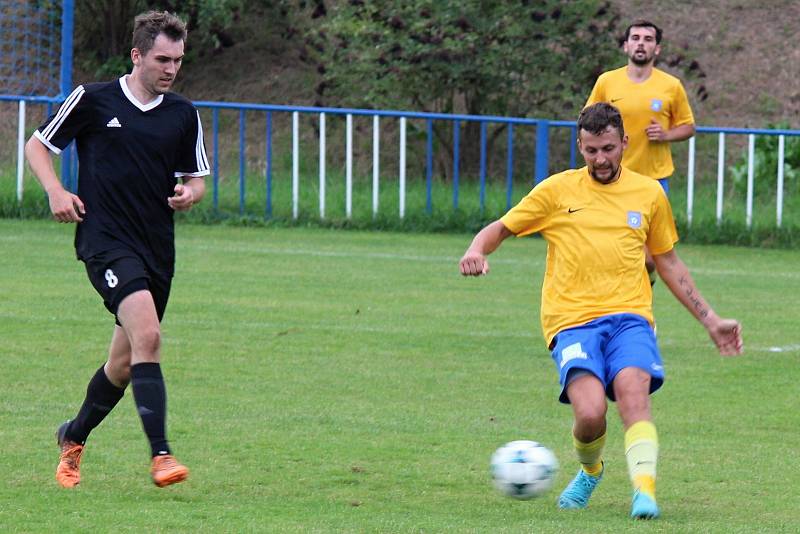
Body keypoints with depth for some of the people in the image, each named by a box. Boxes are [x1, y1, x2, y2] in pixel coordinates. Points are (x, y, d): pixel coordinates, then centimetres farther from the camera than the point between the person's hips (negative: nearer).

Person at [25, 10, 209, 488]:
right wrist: (56, 191, -9)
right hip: (106, 240, -5)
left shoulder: (184, 114, 9)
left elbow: (196, 179, 19)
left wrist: (189, 193, -5)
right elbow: (37, 145, 8)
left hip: (157, 248, 5)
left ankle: (74, 437, 37)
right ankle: (161, 454, -28)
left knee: (125, 363, 11)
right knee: (147, 335, -25)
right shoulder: (93, 100, -2)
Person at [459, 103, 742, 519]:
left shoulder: (648, 193, 14)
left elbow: (669, 263, 25)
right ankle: (589, 471, 10)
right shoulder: (557, 190, 8)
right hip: (573, 320, -1)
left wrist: (710, 321, 24)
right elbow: (500, 229, 14)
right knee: (590, 413, -22)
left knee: (633, 391, -30)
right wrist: (477, 250, -10)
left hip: (629, 317, 1)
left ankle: (644, 491, -36)